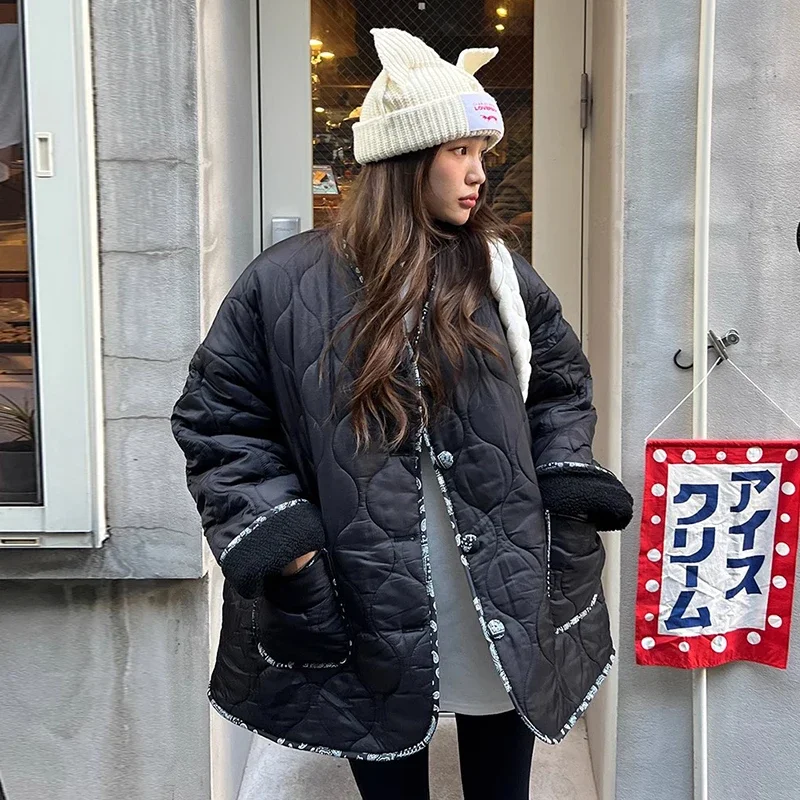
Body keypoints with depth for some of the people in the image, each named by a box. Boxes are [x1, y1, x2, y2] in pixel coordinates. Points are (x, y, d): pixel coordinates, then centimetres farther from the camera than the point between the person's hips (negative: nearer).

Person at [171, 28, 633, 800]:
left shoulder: (502, 277, 3)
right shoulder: (284, 285, -6)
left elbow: (560, 385, 15)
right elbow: (217, 419, -1)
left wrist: (567, 477, -1)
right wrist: (271, 528, -11)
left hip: (507, 616, 3)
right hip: (365, 622, -2)